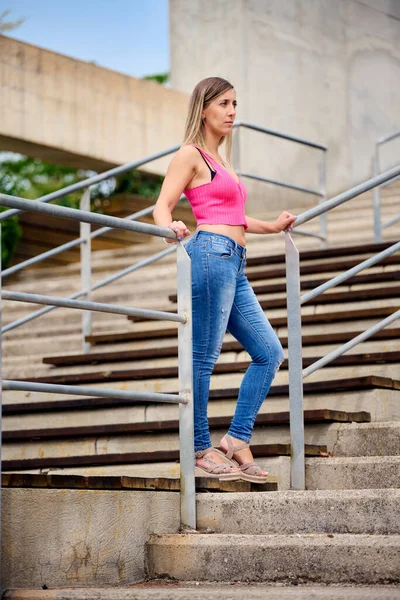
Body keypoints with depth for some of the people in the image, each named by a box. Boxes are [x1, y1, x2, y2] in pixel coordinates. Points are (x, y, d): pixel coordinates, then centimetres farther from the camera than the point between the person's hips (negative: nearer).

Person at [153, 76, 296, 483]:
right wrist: (171, 227, -30)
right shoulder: (190, 154, 0)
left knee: (269, 352, 7)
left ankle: (236, 441, 8)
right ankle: (200, 450, -2)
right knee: (203, 356, -7)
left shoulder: (219, 160, 25)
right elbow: (162, 207, -9)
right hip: (211, 254, -9)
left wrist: (273, 227, 42)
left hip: (234, 266, 9)